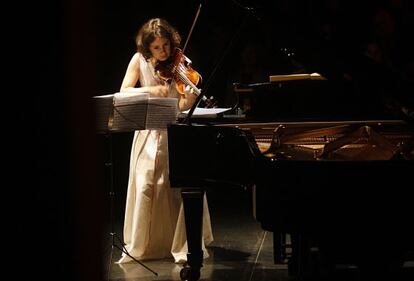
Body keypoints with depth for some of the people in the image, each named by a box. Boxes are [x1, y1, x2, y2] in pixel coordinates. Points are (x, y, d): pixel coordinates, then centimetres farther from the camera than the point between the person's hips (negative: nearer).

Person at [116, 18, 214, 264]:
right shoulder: (140, 60, -2)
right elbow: (124, 92, -10)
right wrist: (150, 90, -25)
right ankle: (139, 246, 2)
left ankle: (186, 245, 0)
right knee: (144, 186, -9)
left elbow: (182, 105, -12)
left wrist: (191, 98, -34)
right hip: (149, 132, 1)